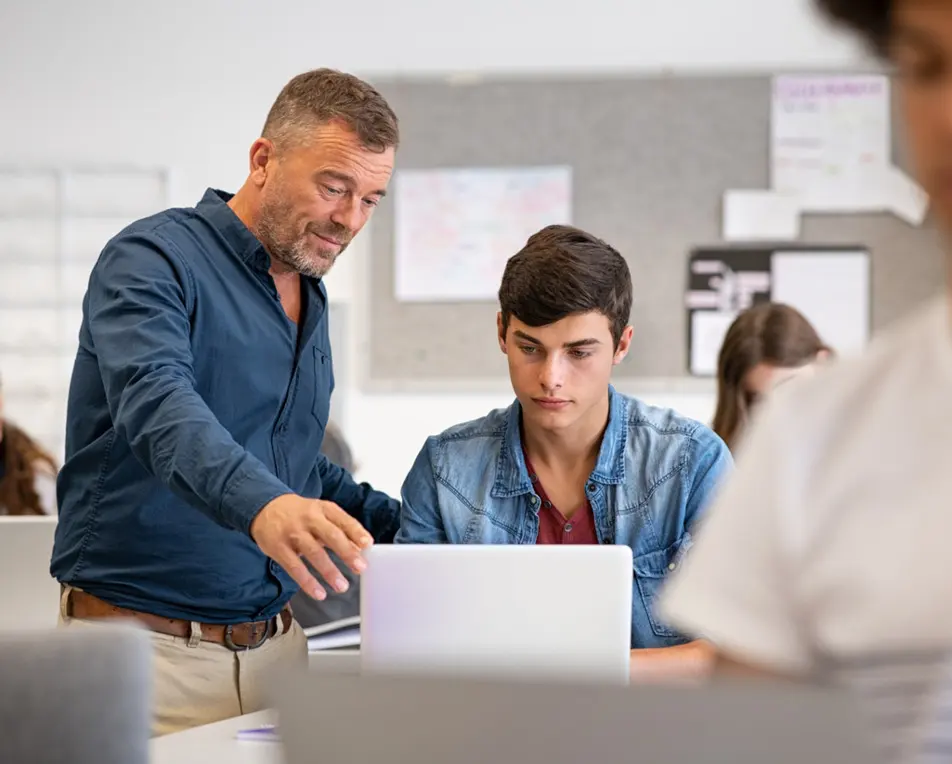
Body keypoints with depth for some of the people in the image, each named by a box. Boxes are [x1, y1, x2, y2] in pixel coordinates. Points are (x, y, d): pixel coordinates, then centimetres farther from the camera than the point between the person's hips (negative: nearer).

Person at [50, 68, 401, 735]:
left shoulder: (310, 298, 15)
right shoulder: (154, 260, -10)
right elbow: (156, 404, -31)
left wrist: (407, 525, 12)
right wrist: (262, 504, -48)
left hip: (275, 647, 7)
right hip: (150, 653, -7)